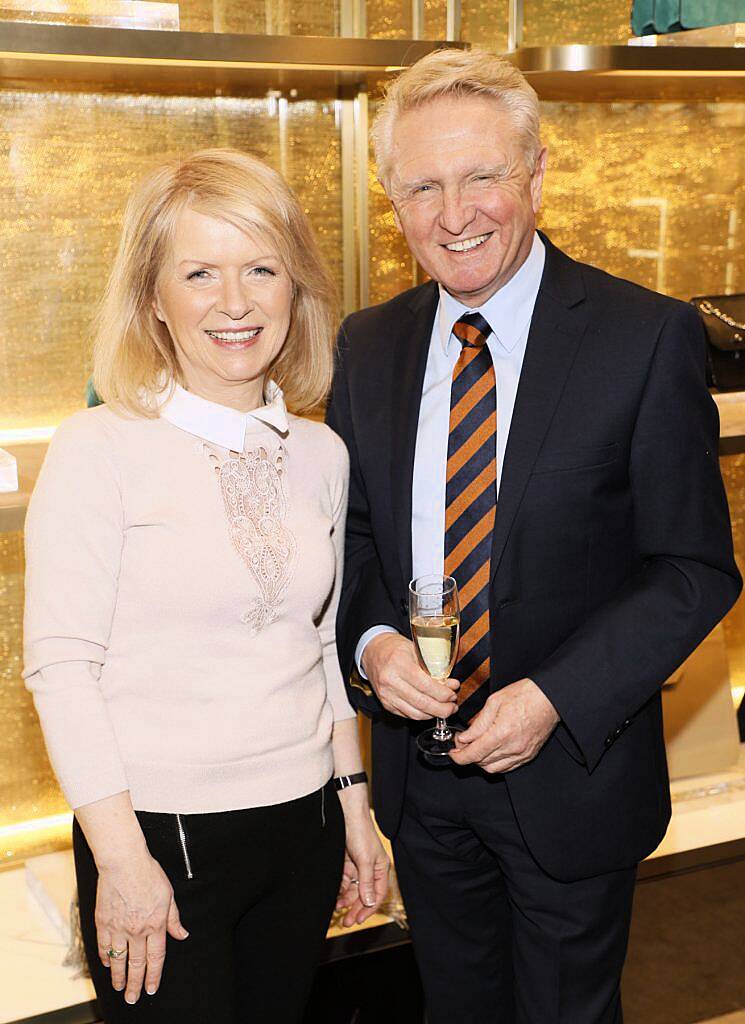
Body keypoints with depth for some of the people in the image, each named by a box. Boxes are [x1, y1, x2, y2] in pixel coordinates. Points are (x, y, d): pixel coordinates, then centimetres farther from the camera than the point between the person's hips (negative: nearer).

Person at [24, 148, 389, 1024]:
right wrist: (122, 859, -14)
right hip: (160, 834, -4)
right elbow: (60, 666, -13)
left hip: (302, 827, 5)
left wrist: (353, 801, 13)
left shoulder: (322, 457, 4)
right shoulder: (98, 451, -11)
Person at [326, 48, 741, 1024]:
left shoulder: (647, 337, -14)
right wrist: (371, 643, -13)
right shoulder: (368, 345, 0)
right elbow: (348, 531, 7)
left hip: (570, 772, -4)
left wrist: (556, 697, -22)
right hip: (419, 769, 4)